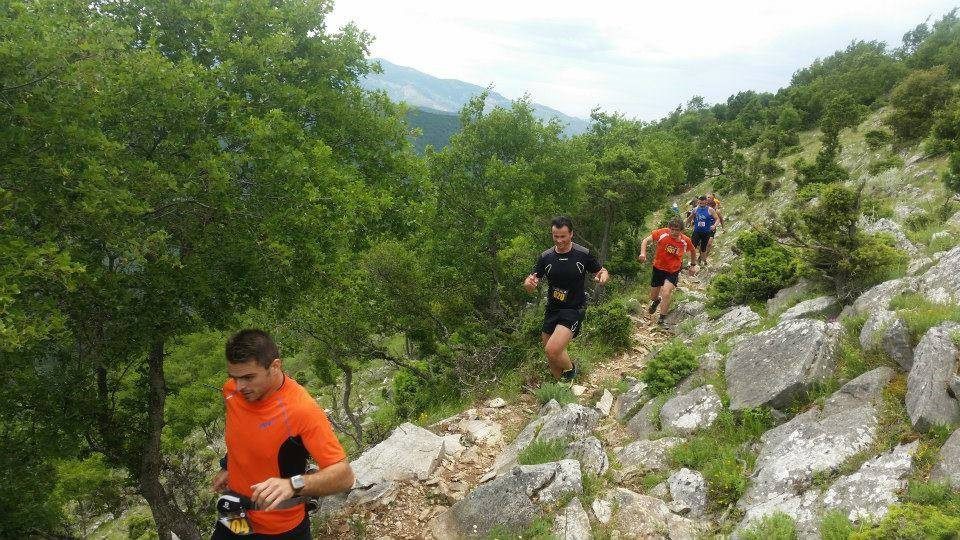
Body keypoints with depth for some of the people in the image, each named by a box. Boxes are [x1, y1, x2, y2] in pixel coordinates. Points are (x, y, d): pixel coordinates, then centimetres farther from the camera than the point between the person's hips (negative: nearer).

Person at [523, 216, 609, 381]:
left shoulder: (584, 254, -10)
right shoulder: (545, 257, -4)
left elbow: (602, 272, 3)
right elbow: (530, 284, 0)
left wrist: (603, 276, -22)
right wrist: (529, 283, -26)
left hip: (574, 310, -4)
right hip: (552, 310, 4)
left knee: (552, 350, -23)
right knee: (551, 356, 13)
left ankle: (570, 368, 9)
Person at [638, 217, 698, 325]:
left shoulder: (686, 241, -13)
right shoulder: (662, 233, -18)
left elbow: (692, 251, 10)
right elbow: (646, 240, -8)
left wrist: (693, 265, 22)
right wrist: (643, 253, -25)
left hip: (673, 271, -1)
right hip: (658, 268, 2)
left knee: (666, 294, -25)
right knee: (653, 297, 15)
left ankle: (662, 318, -8)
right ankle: (657, 300, 54)